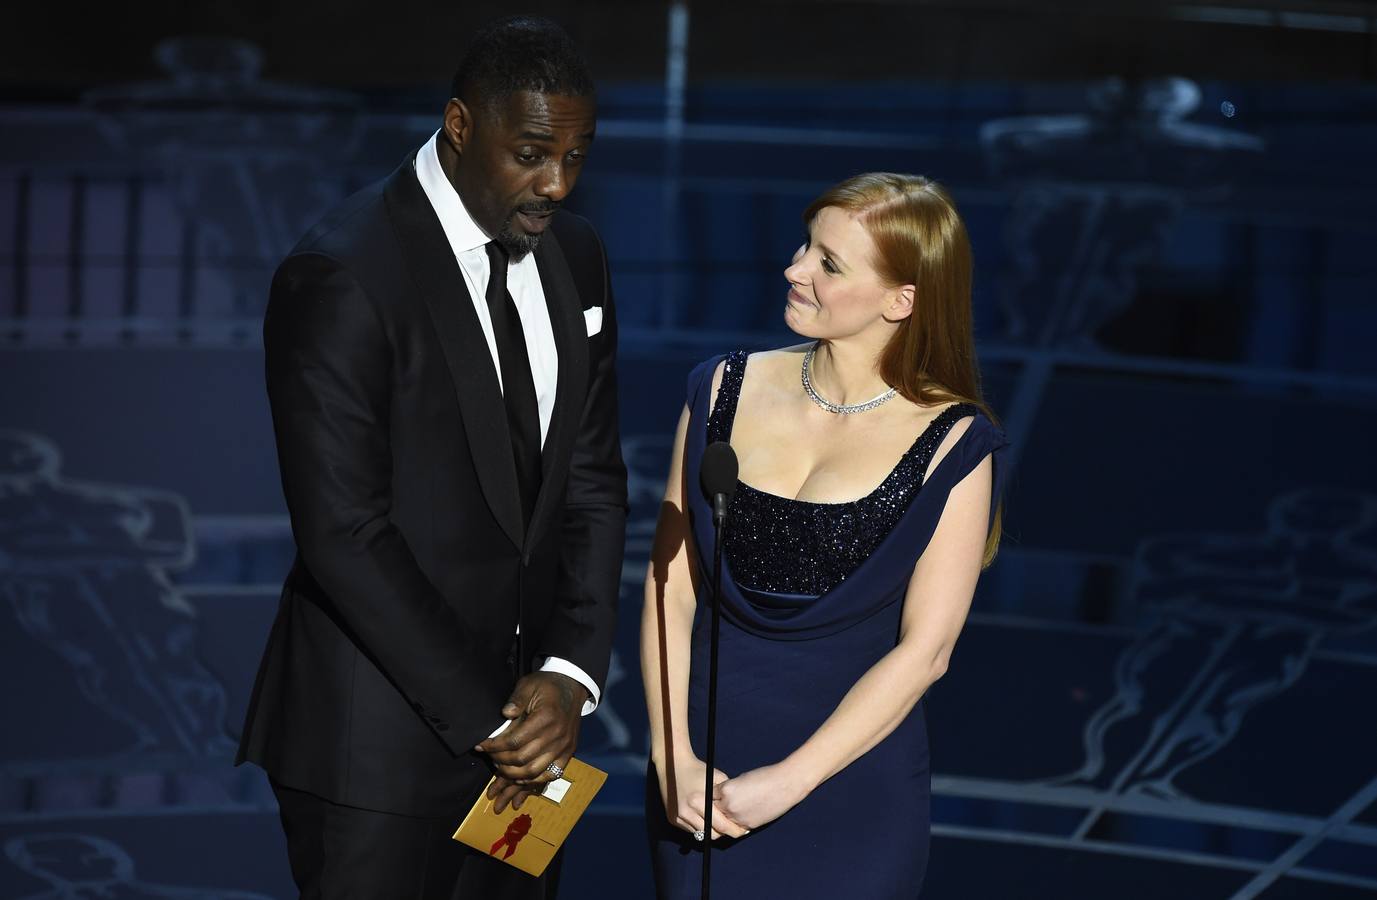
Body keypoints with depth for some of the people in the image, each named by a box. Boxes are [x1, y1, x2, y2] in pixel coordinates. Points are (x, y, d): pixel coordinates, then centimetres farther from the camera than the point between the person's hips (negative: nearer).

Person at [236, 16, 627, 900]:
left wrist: (568, 675, -6)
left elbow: (593, 481, 7)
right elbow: (344, 535, -19)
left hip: (522, 704, 6)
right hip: (379, 739, -6)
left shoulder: (575, 256, 5)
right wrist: (488, 719, -17)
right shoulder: (342, 276, -17)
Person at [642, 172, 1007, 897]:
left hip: (850, 790, -3)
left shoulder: (953, 446, -10)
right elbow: (670, 586, -1)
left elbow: (925, 648, -12)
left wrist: (787, 782, -15)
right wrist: (673, 758, -10)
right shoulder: (727, 390, 0)